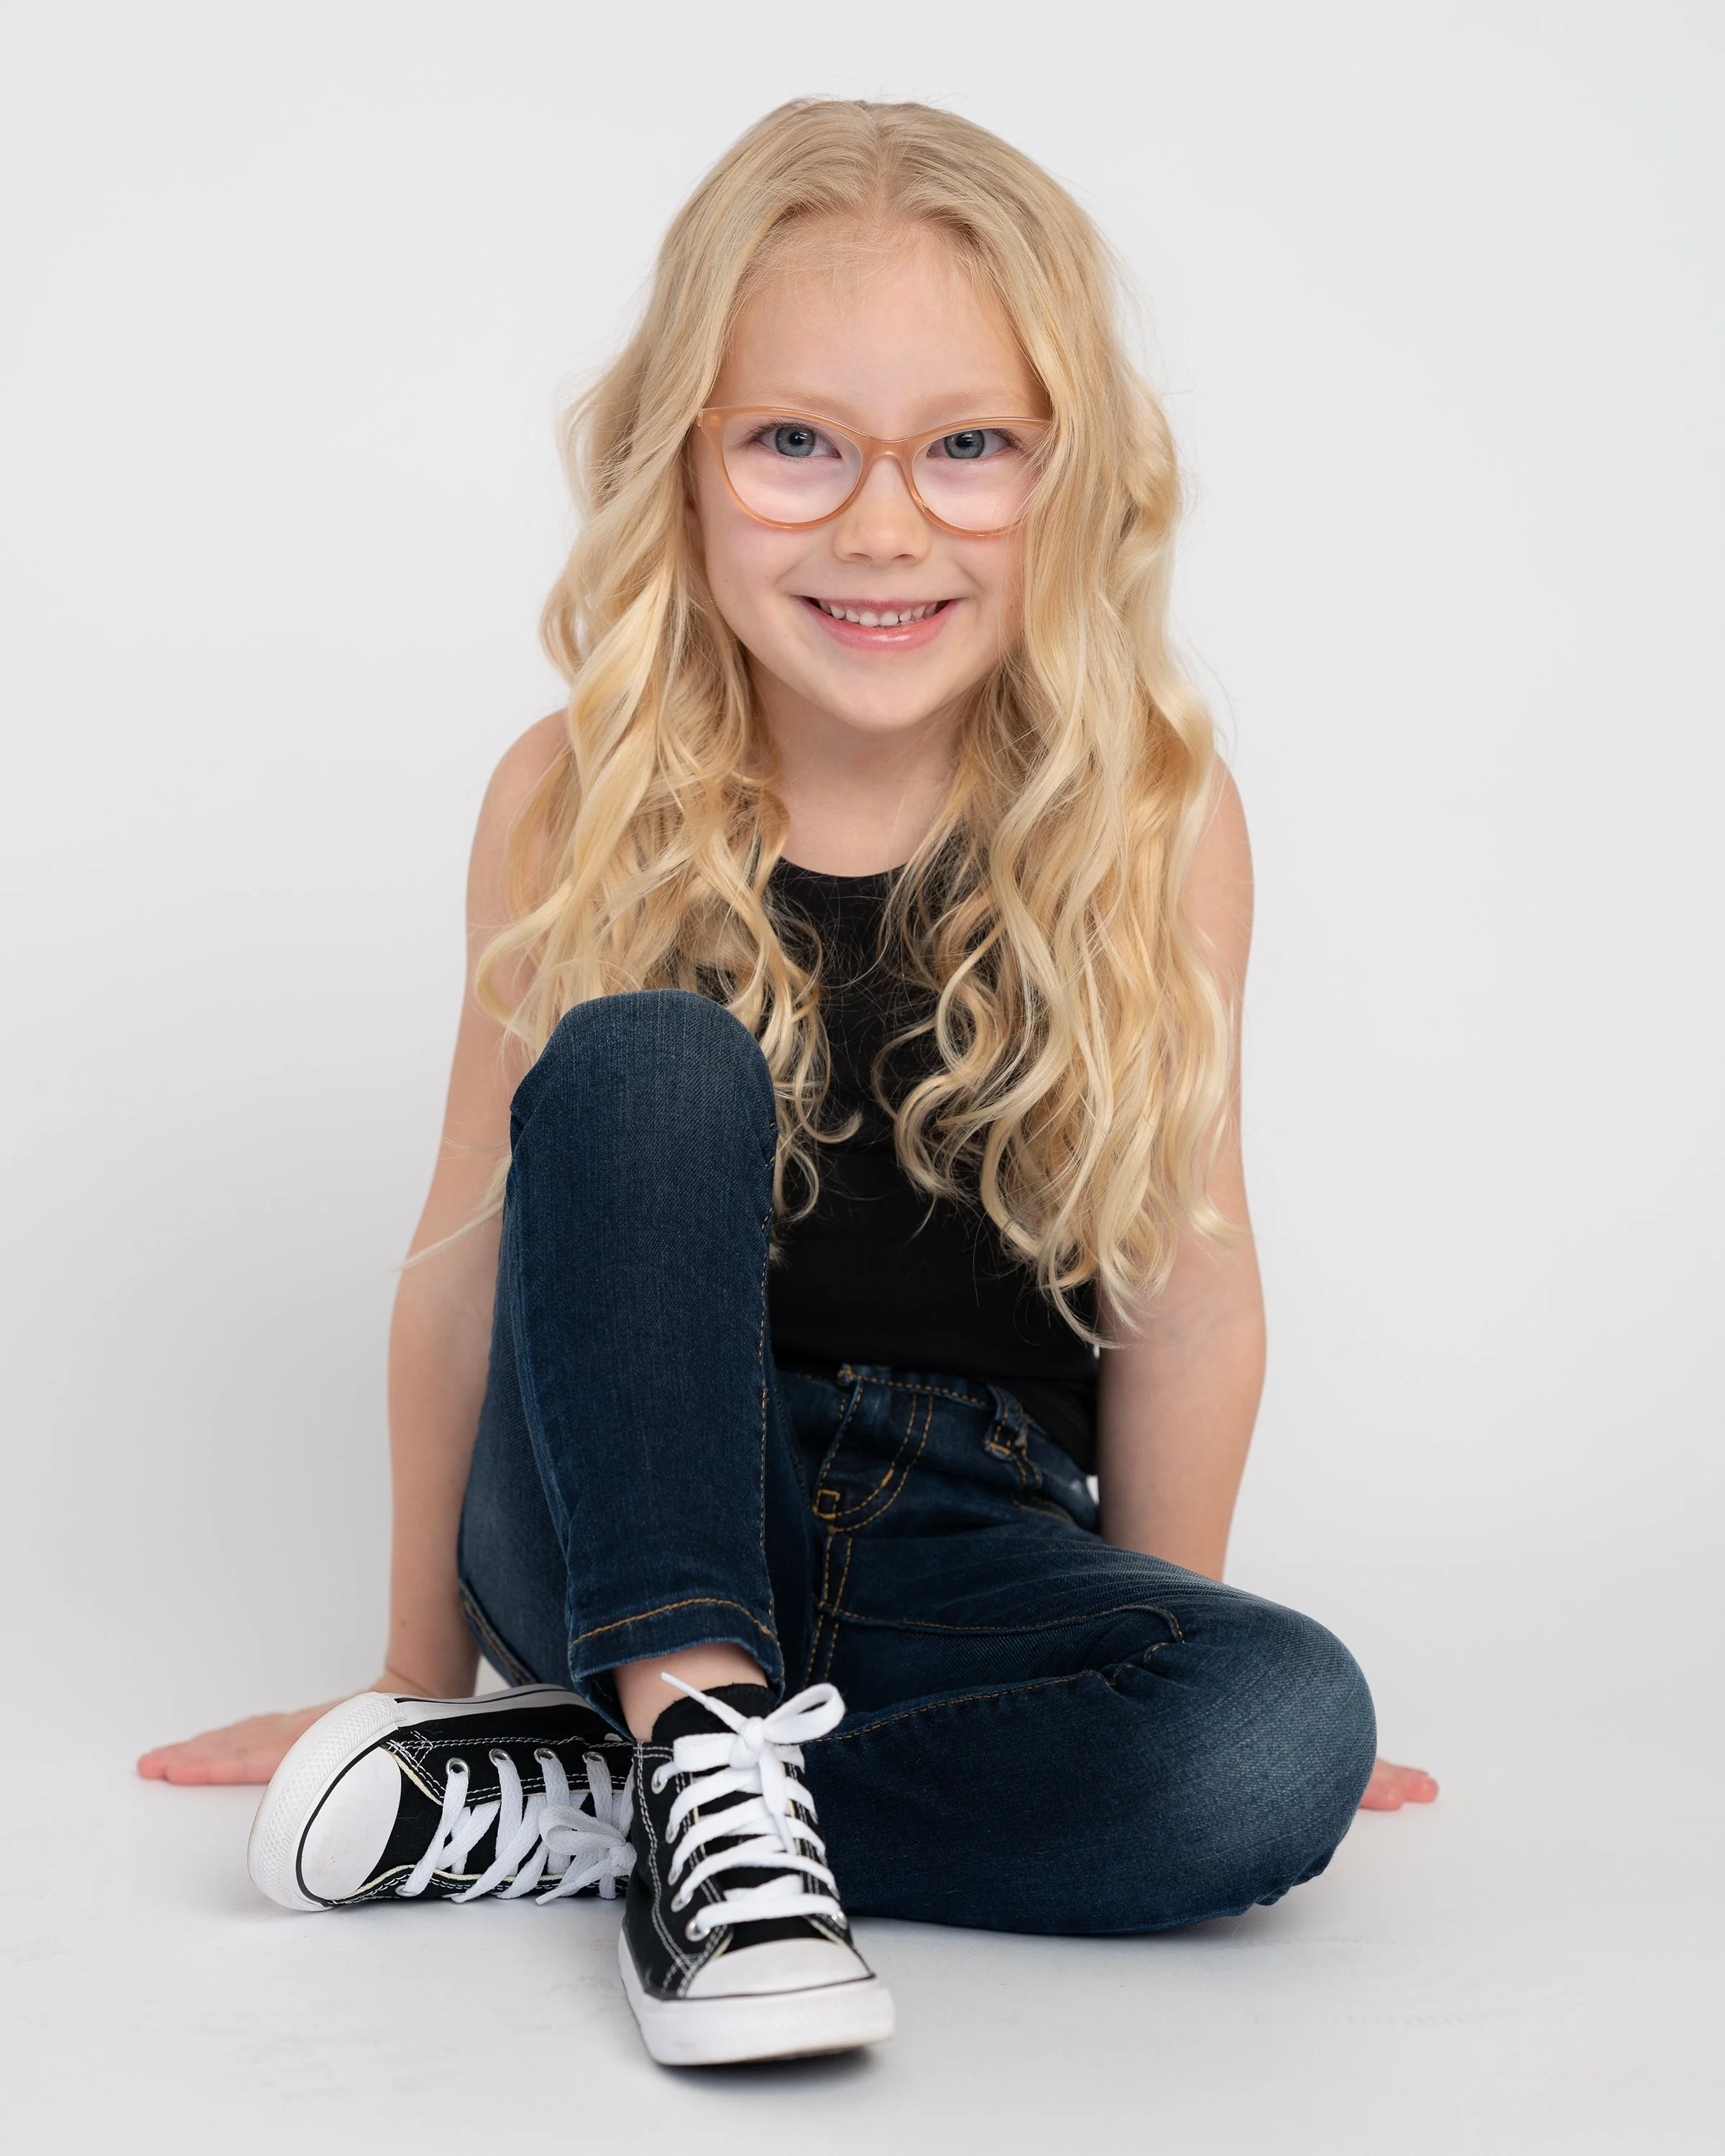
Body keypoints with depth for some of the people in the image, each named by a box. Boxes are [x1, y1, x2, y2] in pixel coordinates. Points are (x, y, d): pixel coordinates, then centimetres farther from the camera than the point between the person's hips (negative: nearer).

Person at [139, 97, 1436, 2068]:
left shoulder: (1154, 820, -7)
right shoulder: (575, 805, -6)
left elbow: (1183, 1278, 0)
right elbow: (469, 1249, 0)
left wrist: (1147, 1677, 7)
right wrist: (418, 1667, 7)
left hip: (970, 1551, 1)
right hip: (617, 1525, -1)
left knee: (1290, 1738, -29)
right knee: (647, 1063, -26)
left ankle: (584, 1806, -19)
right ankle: (711, 1750, -29)